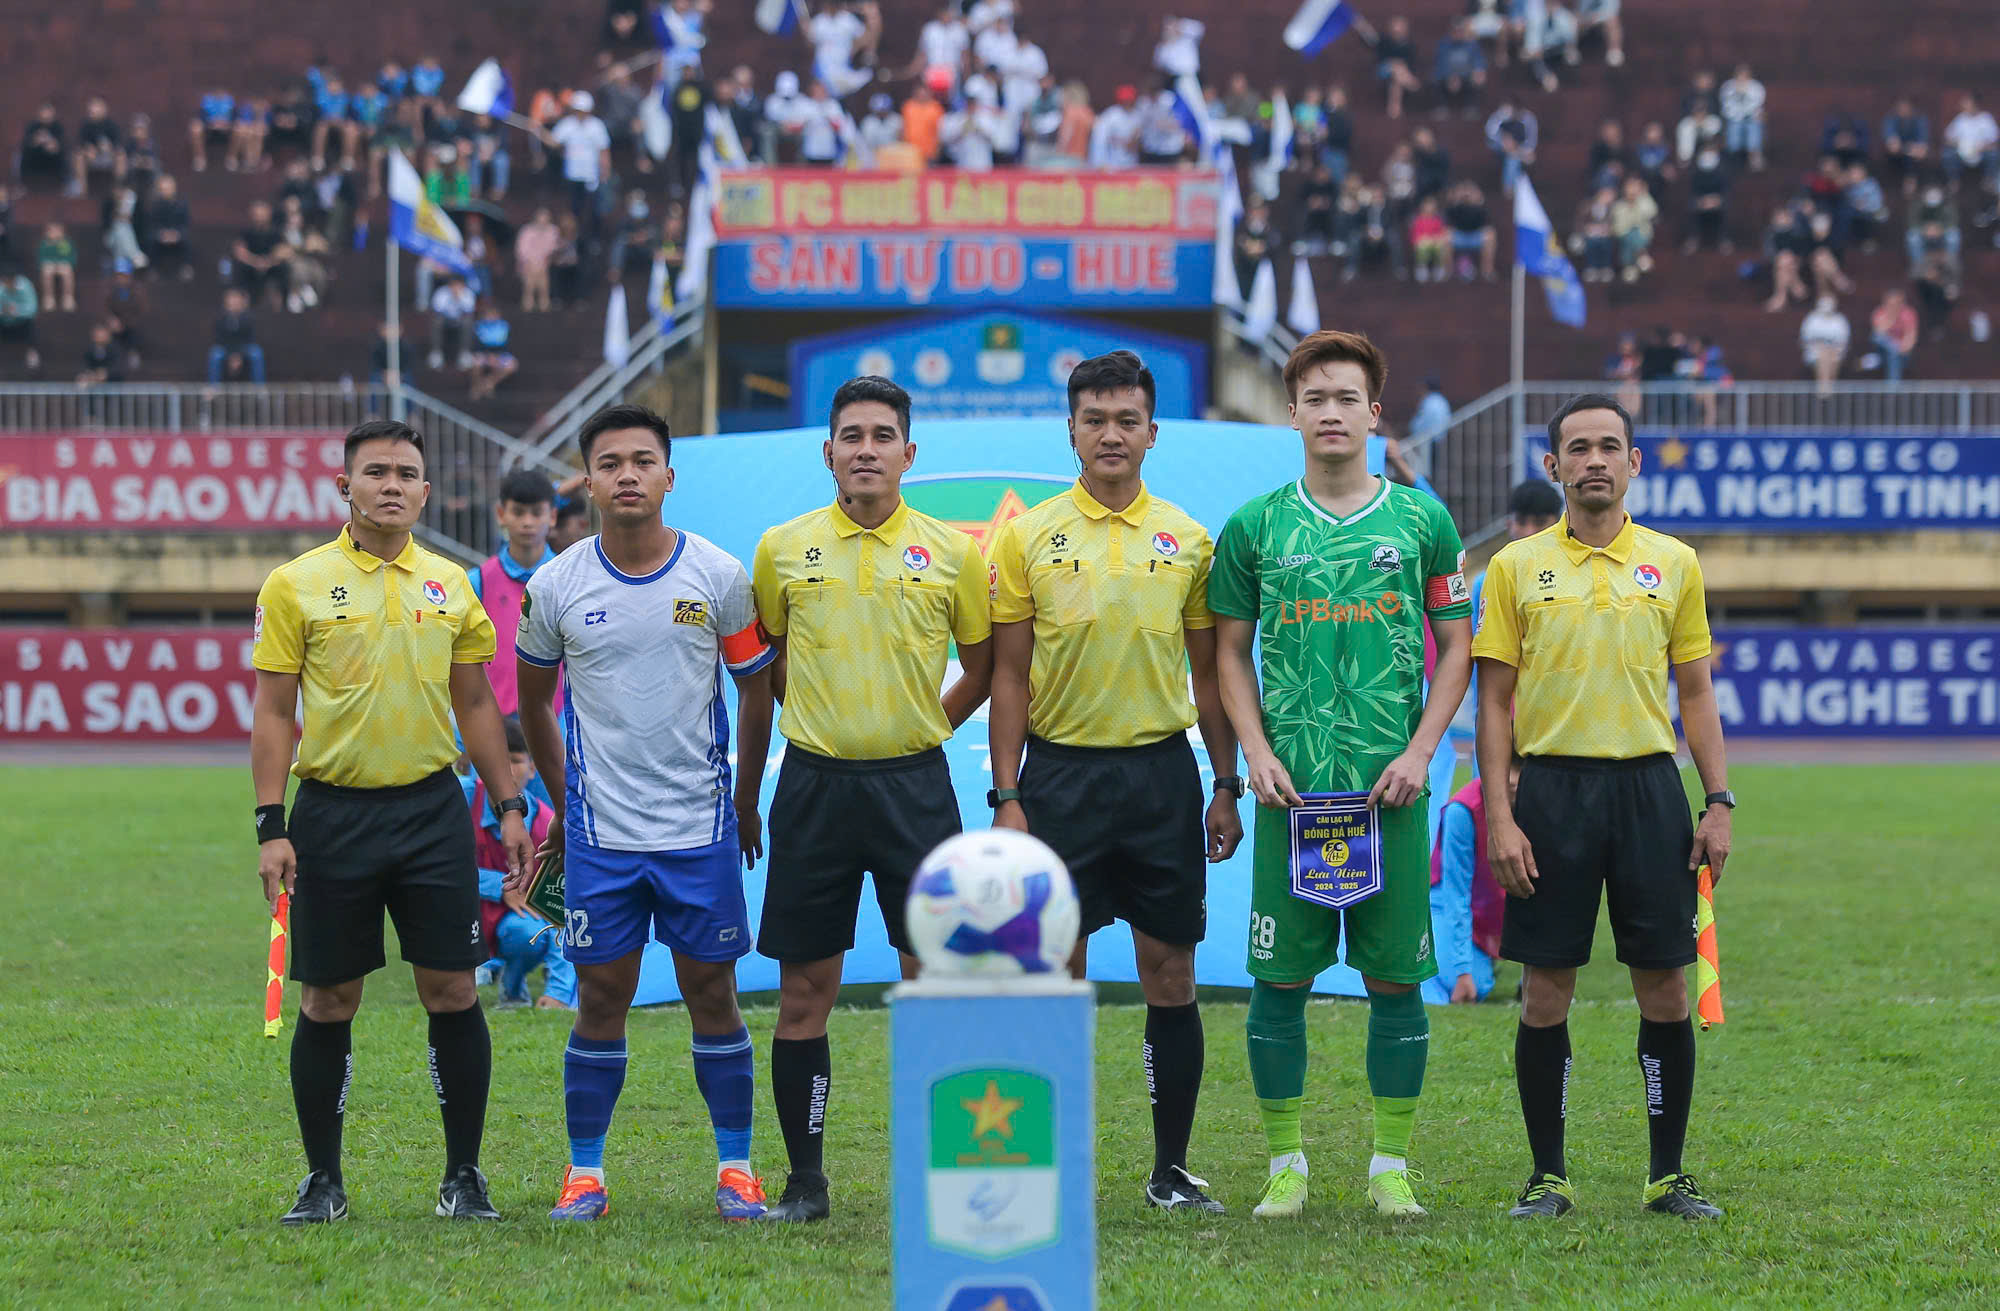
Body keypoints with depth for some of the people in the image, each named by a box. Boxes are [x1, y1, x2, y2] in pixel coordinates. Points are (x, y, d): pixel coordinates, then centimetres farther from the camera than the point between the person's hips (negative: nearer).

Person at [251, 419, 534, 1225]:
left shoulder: (450, 585, 8)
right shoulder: (296, 586, -1)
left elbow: (475, 704, 15)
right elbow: (273, 712, -1)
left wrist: (509, 805, 9)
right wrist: (271, 826, -8)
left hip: (432, 808, 2)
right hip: (334, 811, -2)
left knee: (451, 990, -1)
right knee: (328, 1000, 3)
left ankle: (464, 1175, 9)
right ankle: (322, 1180, 13)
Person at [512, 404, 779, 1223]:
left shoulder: (718, 577, -3)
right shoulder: (556, 587, -1)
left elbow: (757, 689, 8)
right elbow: (533, 698, 14)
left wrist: (746, 805, 11)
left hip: (701, 827, 0)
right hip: (599, 832, 0)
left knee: (712, 995, 3)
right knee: (601, 999, 2)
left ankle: (736, 1167, 13)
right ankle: (585, 1172, 11)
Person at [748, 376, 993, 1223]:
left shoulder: (952, 552, 1)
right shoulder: (782, 549, 3)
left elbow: (984, 665, 13)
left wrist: (922, 729, 6)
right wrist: (823, 722, 12)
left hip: (914, 786, -1)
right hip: (813, 784, 1)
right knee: (803, 994, 2)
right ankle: (805, 1178, 11)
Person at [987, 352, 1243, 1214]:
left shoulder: (1187, 541, 6)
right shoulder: (1028, 538, 1)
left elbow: (1209, 671, 11)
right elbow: (1009, 675, 2)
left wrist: (1228, 787, 7)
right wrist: (1006, 797, -4)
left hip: (1162, 773, 1)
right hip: (1061, 774, -1)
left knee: (1170, 976, 3)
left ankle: (1173, 1169, 11)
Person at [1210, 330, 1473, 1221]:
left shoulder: (1422, 521, 5)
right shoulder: (1254, 528, 6)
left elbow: (1458, 646, 7)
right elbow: (1231, 651, 10)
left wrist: (1419, 751, -4)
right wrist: (1255, 753, -3)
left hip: (1389, 782, 0)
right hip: (1291, 781, 0)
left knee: (1396, 975, 2)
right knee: (1279, 977, 0)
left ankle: (1390, 1166, 10)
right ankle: (1285, 1165, 10)